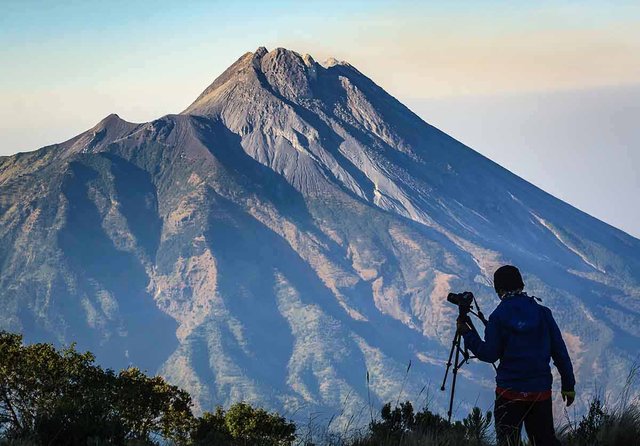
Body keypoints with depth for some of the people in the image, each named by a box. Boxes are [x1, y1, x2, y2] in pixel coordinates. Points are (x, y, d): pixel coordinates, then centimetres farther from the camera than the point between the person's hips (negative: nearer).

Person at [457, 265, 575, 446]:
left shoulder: (497, 317, -7)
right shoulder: (542, 312, 1)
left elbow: (489, 354, -6)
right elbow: (560, 351, 1)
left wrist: (466, 333, 6)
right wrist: (568, 385, 8)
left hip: (509, 392, -3)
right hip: (541, 391, 3)